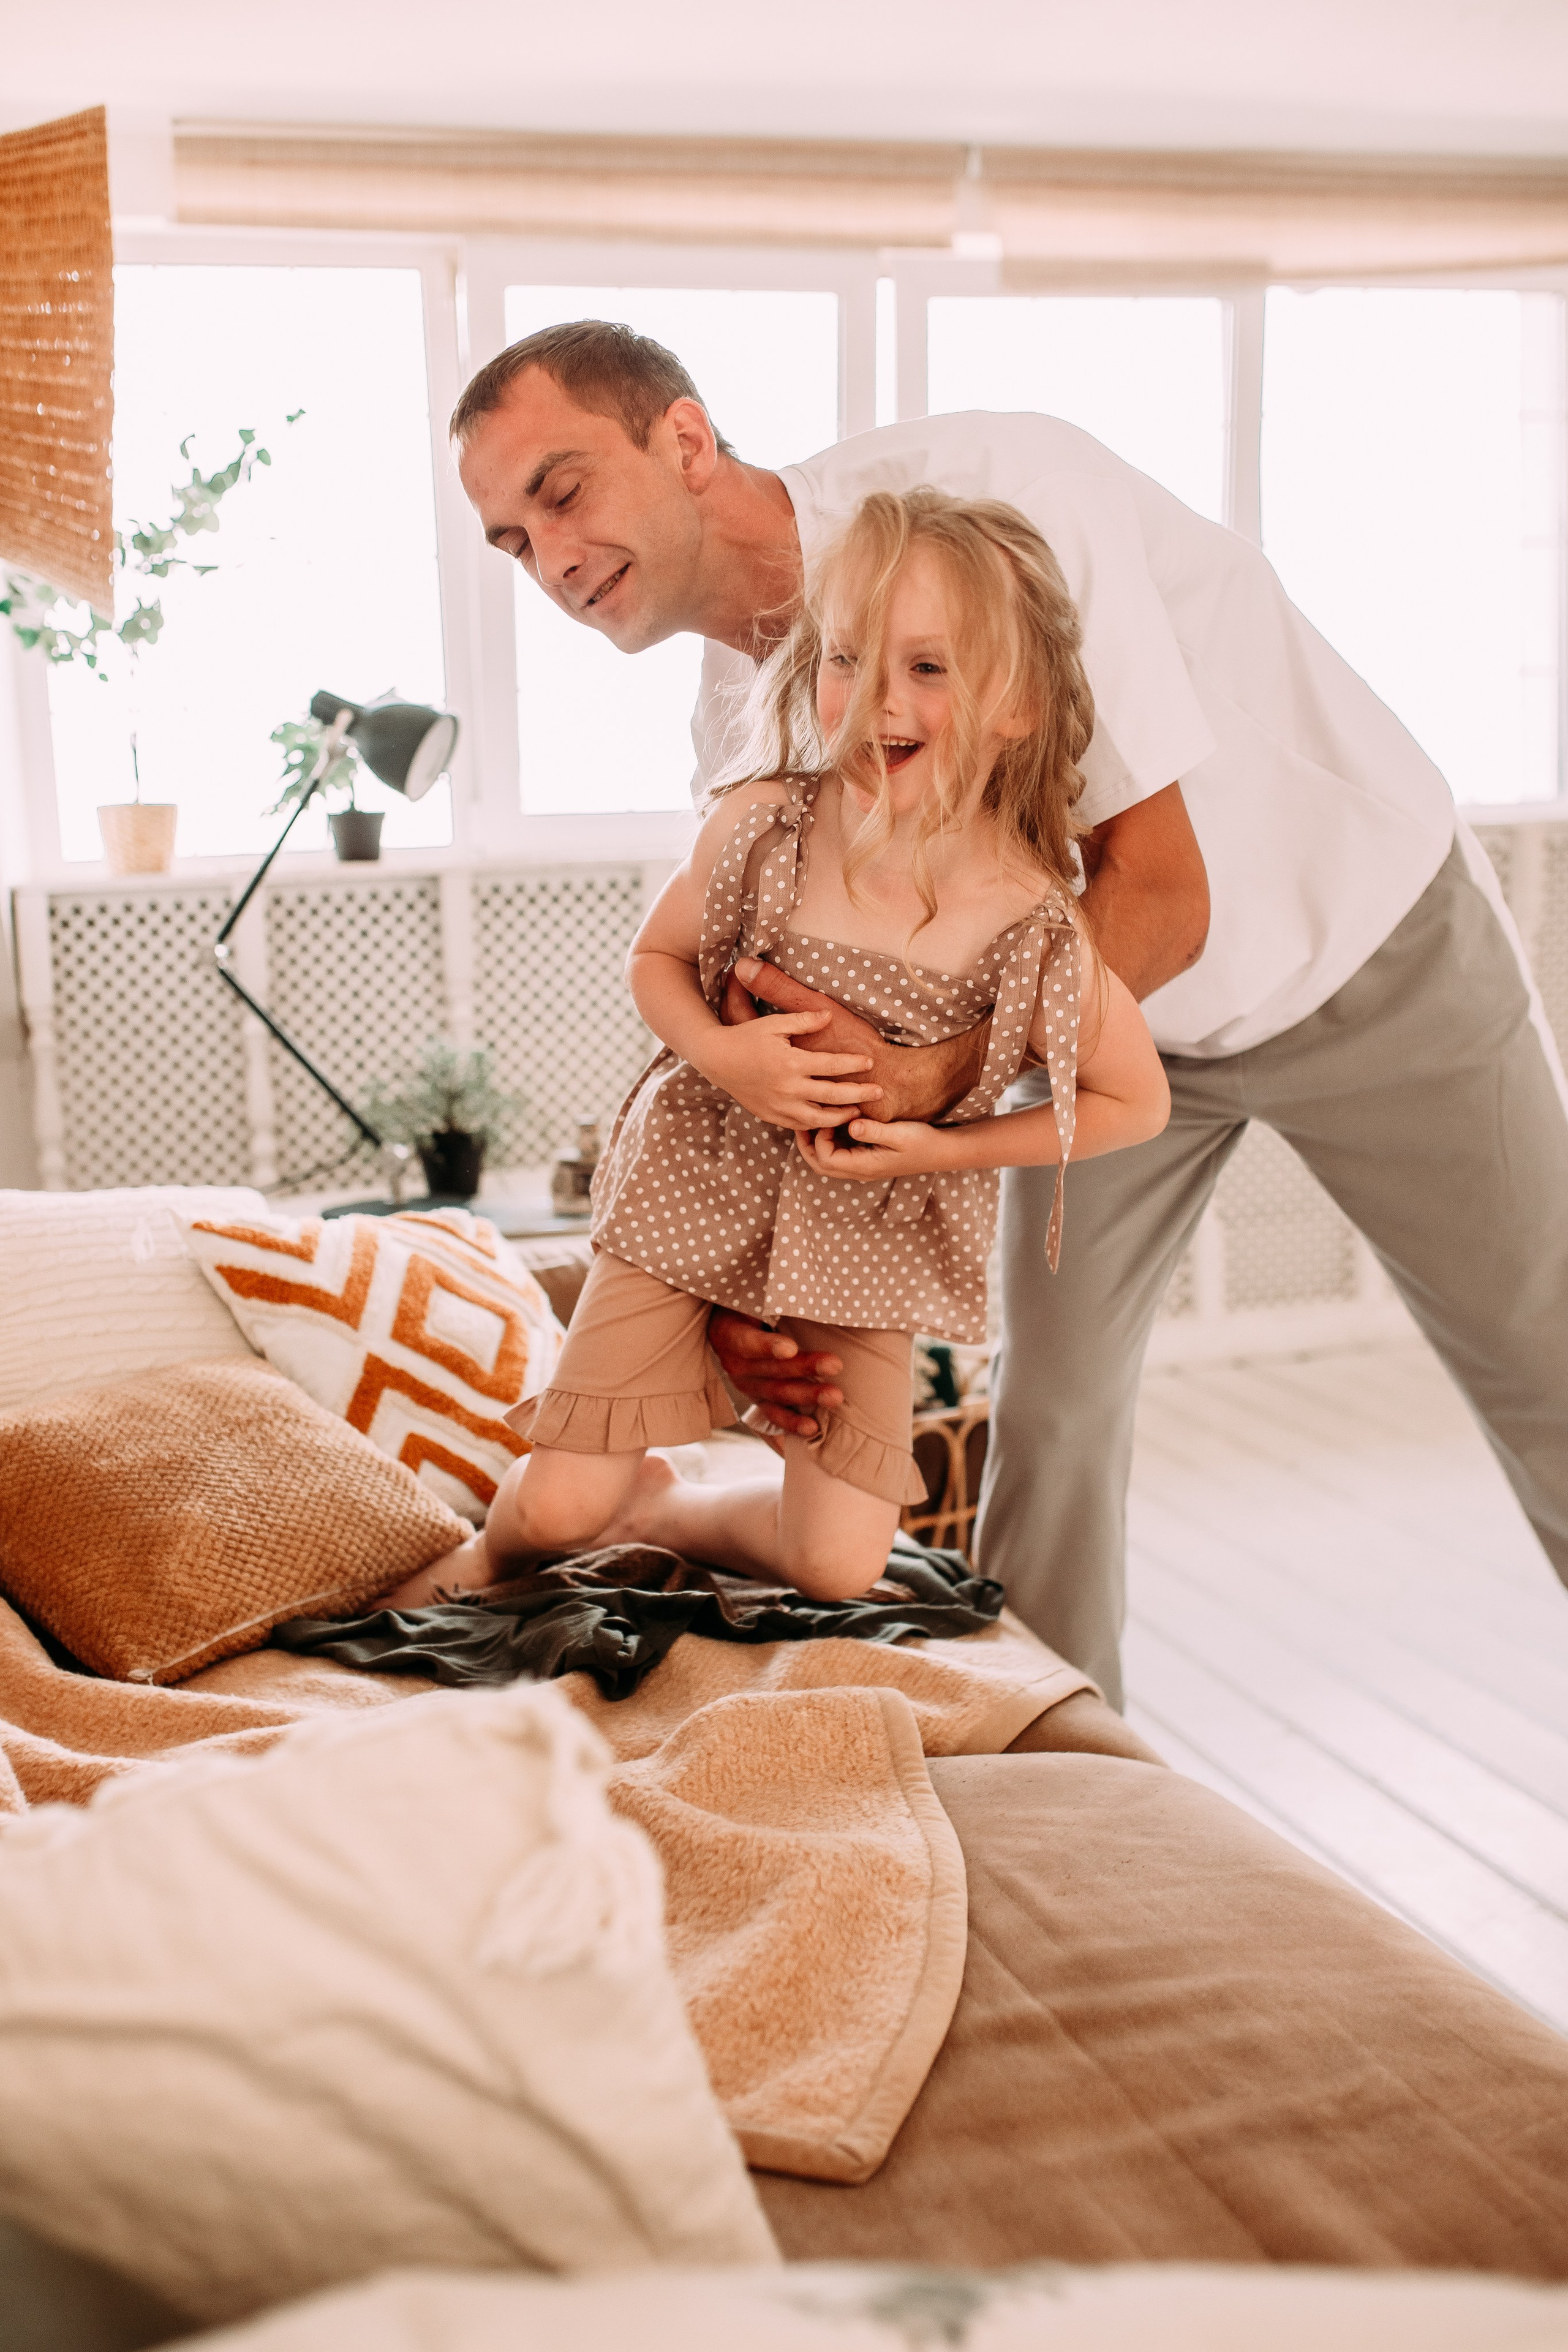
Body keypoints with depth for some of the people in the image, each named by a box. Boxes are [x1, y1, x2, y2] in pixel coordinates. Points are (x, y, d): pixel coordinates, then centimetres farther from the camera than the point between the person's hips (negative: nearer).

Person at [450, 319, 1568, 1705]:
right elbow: (796, 1027, -6)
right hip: (1115, 1011, 5)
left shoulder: (993, 492, -31)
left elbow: (1161, 892, -31)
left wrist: (944, 1068, -44)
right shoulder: (738, 722, -10)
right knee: (1054, 1395, 0)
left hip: (1366, 936, -4)